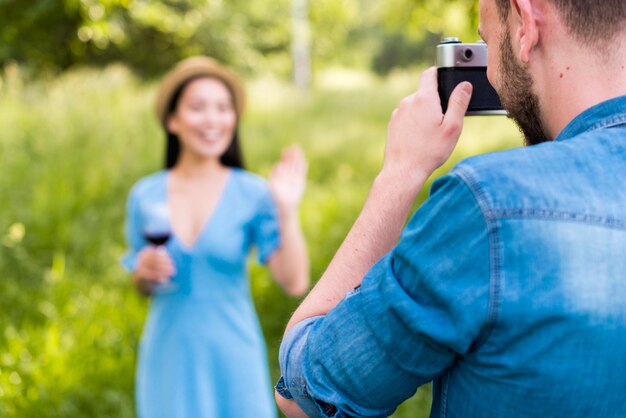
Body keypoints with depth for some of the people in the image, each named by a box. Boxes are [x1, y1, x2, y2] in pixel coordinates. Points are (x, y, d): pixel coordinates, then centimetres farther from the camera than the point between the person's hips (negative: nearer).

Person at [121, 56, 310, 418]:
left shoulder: (252, 193, -8)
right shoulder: (146, 195, -1)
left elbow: (295, 283, -14)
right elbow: (143, 285, 11)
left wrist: (287, 210, -23)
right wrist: (145, 272, -10)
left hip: (233, 353, -2)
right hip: (169, 356, 2)